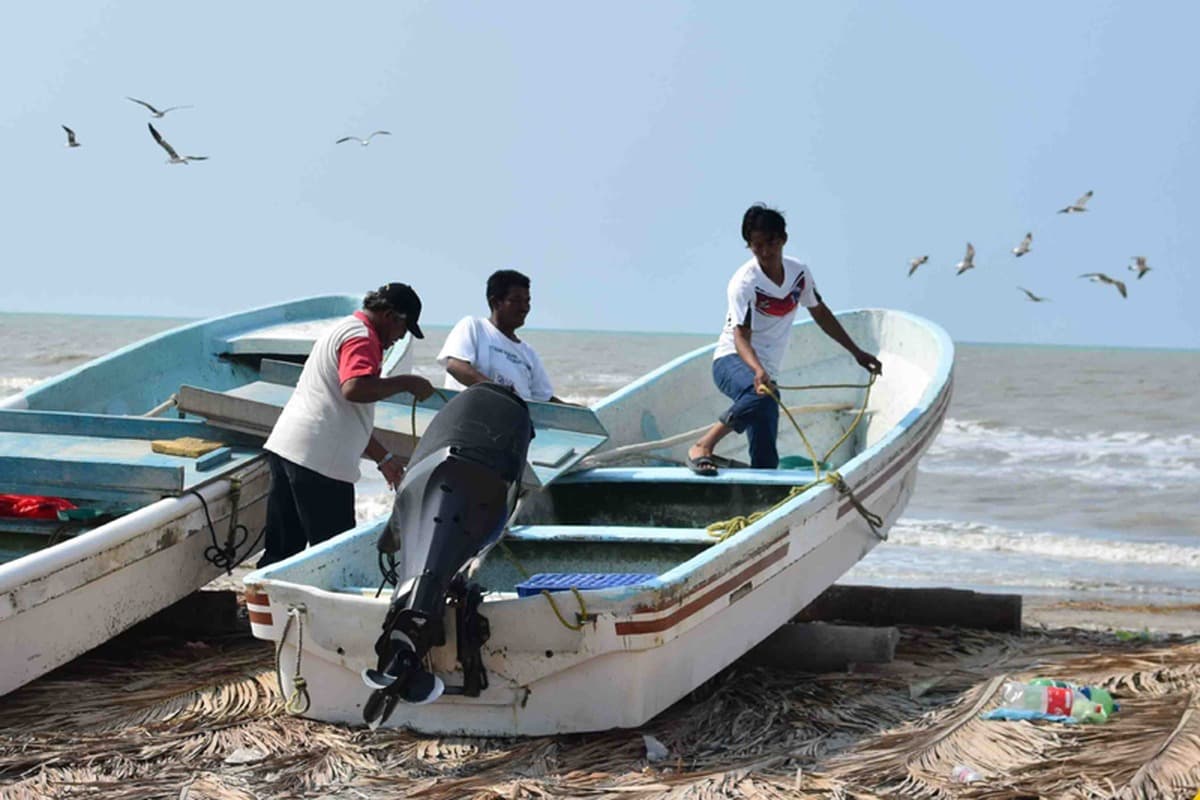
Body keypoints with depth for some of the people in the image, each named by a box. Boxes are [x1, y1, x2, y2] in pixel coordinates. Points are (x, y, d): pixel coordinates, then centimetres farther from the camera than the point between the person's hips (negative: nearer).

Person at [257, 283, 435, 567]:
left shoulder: (342, 330, 26)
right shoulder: (362, 338, -6)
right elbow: (355, 389, -27)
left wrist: (384, 458, 32)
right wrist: (406, 383, -14)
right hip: (319, 459, -10)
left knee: (281, 551, 11)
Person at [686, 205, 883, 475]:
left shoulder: (799, 272, 4)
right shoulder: (744, 282, -16)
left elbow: (820, 313, 19)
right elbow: (741, 337, -24)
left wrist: (856, 352, 22)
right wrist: (758, 371, -43)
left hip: (766, 370, 7)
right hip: (732, 361, -6)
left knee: (766, 459, -4)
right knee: (761, 396, -41)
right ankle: (703, 446, -32)